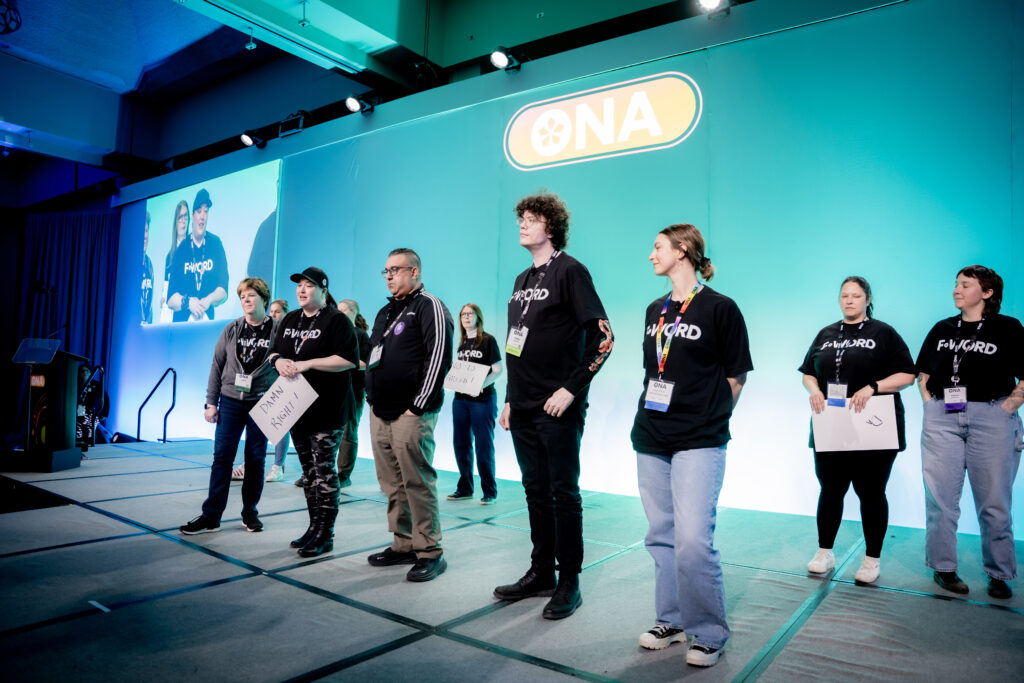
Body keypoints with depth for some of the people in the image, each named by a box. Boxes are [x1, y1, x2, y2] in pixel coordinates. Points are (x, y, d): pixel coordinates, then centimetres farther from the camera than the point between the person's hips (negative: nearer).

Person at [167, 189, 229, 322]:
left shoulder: (216, 244, 6)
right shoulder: (181, 249, 5)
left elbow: (224, 291, 4)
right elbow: (170, 300, 1)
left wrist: (209, 300, -14)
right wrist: (188, 302, -17)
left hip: (207, 320, -1)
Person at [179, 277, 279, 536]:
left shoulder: (277, 330, -3)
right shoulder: (232, 329, 4)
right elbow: (217, 365, 7)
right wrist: (211, 402, 3)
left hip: (261, 403, -2)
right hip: (230, 401, 2)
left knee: (255, 458, 7)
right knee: (222, 457, 2)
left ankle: (250, 512, 21)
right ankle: (211, 516, 9)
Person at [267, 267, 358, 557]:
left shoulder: (336, 320, -9)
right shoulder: (289, 320, 15)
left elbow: (349, 359, -17)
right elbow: (275, 351, 20)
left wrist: (307, 364, -21)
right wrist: (278, 360, -4)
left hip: (327, 408, -7)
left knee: (324, 469, -5)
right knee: (308, 469, 14)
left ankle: (325, 535, 3)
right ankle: (314, 527, 24)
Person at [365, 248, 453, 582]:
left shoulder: (429, 307, -5)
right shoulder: (385, 312, 21)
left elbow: (439, 358, -14)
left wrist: (418, 406, -16)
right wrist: (372, 397, 17)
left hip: (410, 414, -8)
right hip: (380, 413, 8)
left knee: (417, 483, -6)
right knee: (392, 484, 11)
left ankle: (430, 552, 4)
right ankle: (403, 545, 23)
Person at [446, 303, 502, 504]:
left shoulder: (488, 340, -5)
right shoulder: (462, 344, 14)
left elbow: (498, 370, -9)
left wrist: (482, 385, -23)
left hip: (483, 399, -6)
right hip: (460, 398, 7)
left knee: (484, 446, -2)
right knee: (461, 444, 11)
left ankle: (490, 492, 8)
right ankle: (464, 489, 24)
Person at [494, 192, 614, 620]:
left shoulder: (570, 271, -7)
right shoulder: (522, 280, 17)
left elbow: (603, 336, -14)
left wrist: (571, 389, -18)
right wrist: (510, 399, 16)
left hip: (558, 408, -8)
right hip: (523, 409, 8)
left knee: (563, 492, 1)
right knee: (535, 491, 15)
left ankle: (569, 583, 14)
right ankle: (541, 573, 28)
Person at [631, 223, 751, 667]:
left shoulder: (720, 308, -5)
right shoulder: (654, 311, 14)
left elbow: (736, 377, -1)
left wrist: (708, 418, 3)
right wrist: (654, 419, 13)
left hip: (698, 443, -6)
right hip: (650, 440, 6)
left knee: (693, 542, -11)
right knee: (660, 537, 11)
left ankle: (708, 634, 10)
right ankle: (671, 621, 27)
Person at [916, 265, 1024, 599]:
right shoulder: (942, 329, 11)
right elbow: (922, 374, 17)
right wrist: (930, 406, 6)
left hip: (991, 418, -3)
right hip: (941, 418, 3)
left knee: (994, 502, 4)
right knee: (940, 499, 5)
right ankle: (943, 567, 16)